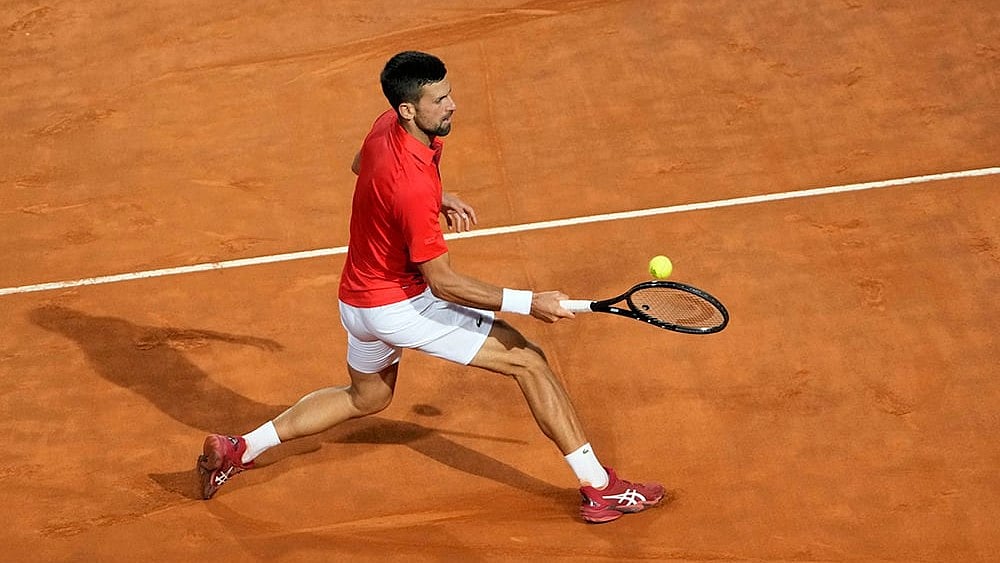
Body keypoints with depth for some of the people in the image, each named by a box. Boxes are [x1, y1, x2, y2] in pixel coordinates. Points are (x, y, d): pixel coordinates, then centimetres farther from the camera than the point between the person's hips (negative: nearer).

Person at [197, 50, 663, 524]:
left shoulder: (387, 126, -6)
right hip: (400, 305, -9)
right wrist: (528, 303, -27)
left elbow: (360, 165, 19)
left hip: (359, 298, 9)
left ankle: (237, 449, 33)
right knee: (527, 360, -6)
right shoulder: (413, 188, -32)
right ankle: (601, 488, -2)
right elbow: (442, 283, -26)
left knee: (366, 398, 33)